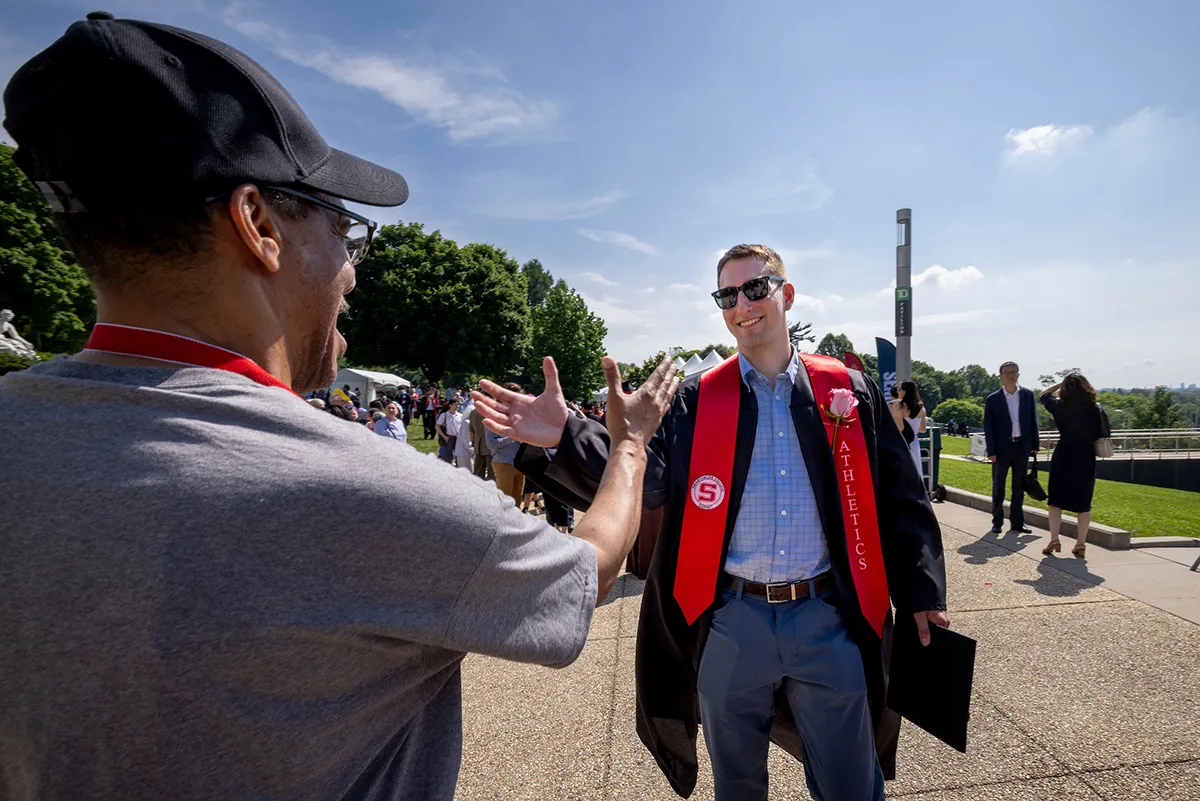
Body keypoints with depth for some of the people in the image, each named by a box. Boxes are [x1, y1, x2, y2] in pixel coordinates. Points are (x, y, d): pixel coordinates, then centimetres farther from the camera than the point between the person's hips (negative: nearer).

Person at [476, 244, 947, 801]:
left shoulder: (849, 391, 1)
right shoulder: (697, 401, -1)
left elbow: (897, 499, 6)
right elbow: (647, 478, -13)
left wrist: (920, 593, 4)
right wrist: (566, 438, -27)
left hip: (829, 619, 1)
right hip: (732, 622, 0)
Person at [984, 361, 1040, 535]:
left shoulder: (1027, 395, 3)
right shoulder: (993, 399, -5)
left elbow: (1033, 421, 7)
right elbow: (988, 427, -5)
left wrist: (1035, 445, 3)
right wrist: (991, 451, -9)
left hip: (1022, 446, 3)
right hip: (1002, 448, -2)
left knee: (1019, 487, 11)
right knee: (998, 487, 6)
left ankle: (1017, 521, 21)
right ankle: (997, 522, 16)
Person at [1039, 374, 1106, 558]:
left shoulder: (1060, 407, -8)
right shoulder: (1096, 410, -6)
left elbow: (1044, 394, 11)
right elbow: (1102, 437, -1)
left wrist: (1062, 383, 12)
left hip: (1062, 459, -1)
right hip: (1086, 461, 2)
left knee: (1056, 501, 8)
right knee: (1084, 504, 10)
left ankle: (1054, 540, 2)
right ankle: (1080, 545, 13)